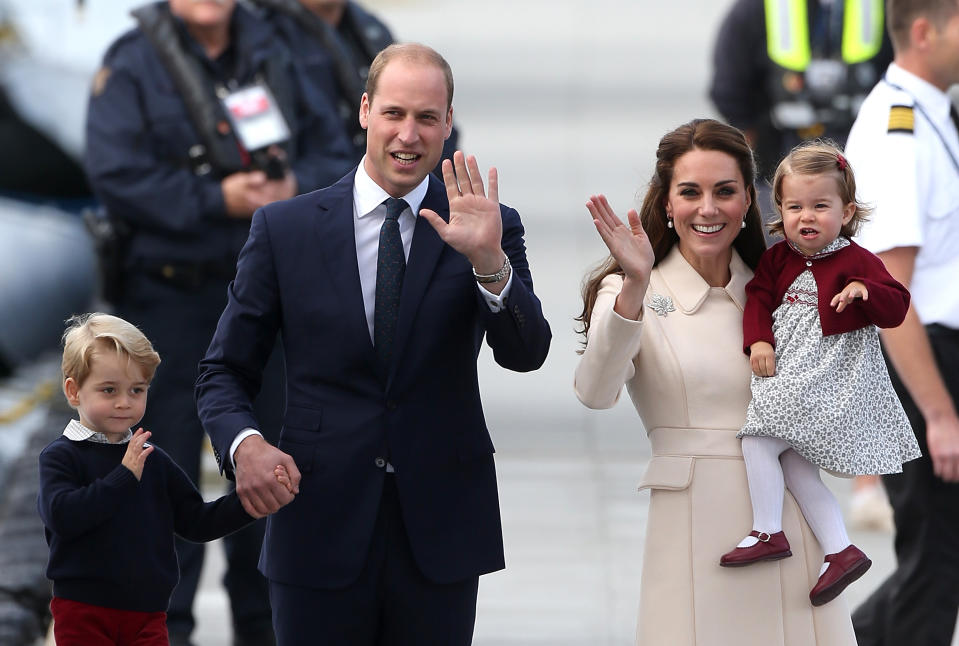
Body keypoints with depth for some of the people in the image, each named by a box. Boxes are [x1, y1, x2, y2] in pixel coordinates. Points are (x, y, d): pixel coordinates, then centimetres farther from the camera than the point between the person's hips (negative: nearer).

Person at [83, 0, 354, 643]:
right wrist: (217, 200, -21)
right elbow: (118, 176, -16)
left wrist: (294, 186, -13)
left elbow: (333, 151, 8)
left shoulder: (271, 55, 7)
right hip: (168, 294, -5)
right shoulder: (131, 65, -8)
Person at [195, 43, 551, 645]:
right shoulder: (285, 228, 2)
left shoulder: (487, 228, 2)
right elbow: (224, 372, 6)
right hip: (321, 527, 0)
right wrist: (244, 443, -14)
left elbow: (526, 353, -11)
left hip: (440, 528, 0)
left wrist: (488, 261, -27)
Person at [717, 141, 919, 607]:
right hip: (789, 374, 8)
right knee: (792, 463, 7)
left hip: (827, 376, -8)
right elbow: (759, 297, 10)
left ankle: (768, 533, -6)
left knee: (758, 440, -16)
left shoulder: (856, 262, -7)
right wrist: (758, 341, -7)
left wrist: (864, 291, -29)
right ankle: (841, 551, 9)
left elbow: (896, 309, -9)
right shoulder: (778, 258, 10)